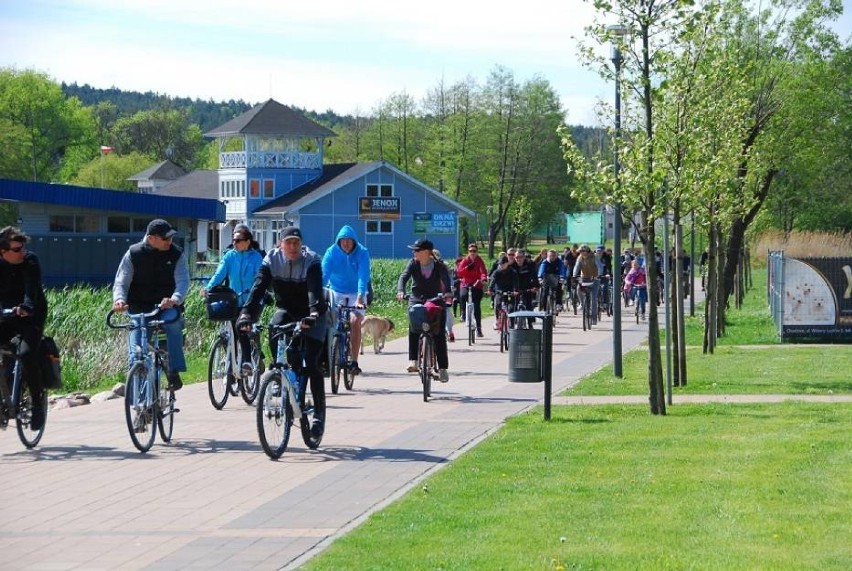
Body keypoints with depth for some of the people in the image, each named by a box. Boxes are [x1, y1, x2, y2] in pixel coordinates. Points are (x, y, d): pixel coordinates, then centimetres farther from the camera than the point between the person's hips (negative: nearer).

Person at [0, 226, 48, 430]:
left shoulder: (30, 261, -15)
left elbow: (32, 287, -30)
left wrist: (26, 307, -51)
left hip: (31, 316, -4)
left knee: (27, 354, -26)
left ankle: (38, 404, -13)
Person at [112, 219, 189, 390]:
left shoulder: (176, 255, -3)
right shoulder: (133, 254, -4)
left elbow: (183, 281, -14)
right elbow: (121, 281, -5)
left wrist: (175, 299, -37)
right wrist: (119, 299, -28)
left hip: (167, 307, -1)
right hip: (139, 309, 1)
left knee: (173, 321, -33)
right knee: (136, 351, -11)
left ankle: (174, 372, -26)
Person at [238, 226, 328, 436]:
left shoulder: (312, 261, -22)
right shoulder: (271, 260, -14)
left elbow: (315, 290, -37)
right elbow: (258, 287, -25)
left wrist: (314, 313, -57)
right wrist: (247, 314, -42)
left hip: (311, 313, -3)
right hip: (286, 310, 3)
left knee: (312, 363, -13)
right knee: (274, 336, -31)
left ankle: (319, 412, -2)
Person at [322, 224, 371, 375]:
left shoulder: (362, 253, -16)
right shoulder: (332, 252, -12)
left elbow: (363, 277, -25)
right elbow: (324, 274, -20)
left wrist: (360, 298, -38)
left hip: (356, 293, -2)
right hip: (336, 292, 2)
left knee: (355, 321, -21)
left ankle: (354, 361, -16)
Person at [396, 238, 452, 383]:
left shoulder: (439, 266, -8)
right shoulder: (413, 264, -3)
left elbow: (446, 280, -23)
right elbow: (404, 277, -16)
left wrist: (447, 293, -44)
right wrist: (400, 291, -37)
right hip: (416, 301, 1)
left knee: (440, 334, -8)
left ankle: (443, 368, -1)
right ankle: (413, 360, -29)